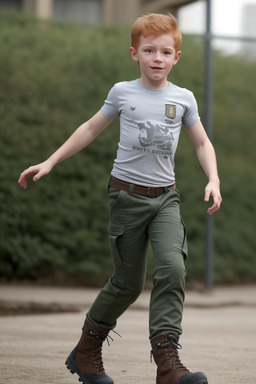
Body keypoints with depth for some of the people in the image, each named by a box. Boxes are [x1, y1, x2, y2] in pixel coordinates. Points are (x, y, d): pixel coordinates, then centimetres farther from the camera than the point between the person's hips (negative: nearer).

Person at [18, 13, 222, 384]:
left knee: (172, 267, -21)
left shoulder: (183, 98, 4)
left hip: (165, 197, 2)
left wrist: (214, 180, -4)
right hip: (128, 195, -2)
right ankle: (87, 350, 25)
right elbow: (90, 129, 11)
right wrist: (49, 162, 10)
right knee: (128, 283, 3)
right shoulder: (122, 93, 1)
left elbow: (202, 143, 12)